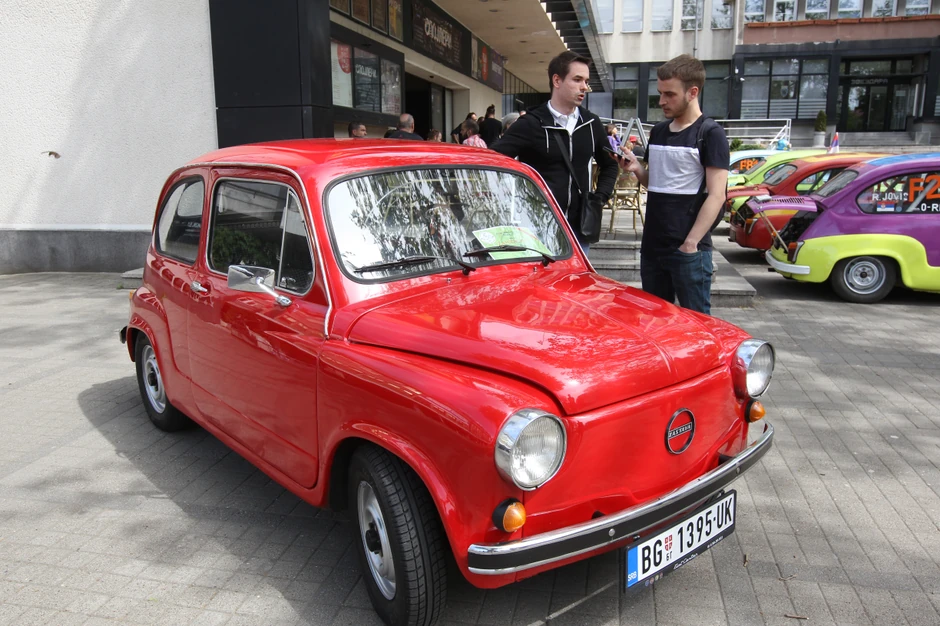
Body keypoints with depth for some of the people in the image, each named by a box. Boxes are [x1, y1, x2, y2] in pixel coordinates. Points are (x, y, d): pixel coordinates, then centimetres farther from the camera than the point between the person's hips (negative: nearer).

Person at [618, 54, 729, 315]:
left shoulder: (709, 133, -7)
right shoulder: (658, 131, 13)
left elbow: (716, 196, -12)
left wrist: (690, 244, -18)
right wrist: (637, 169, 1)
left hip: (689, 249, -7)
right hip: (652, 245, 7)